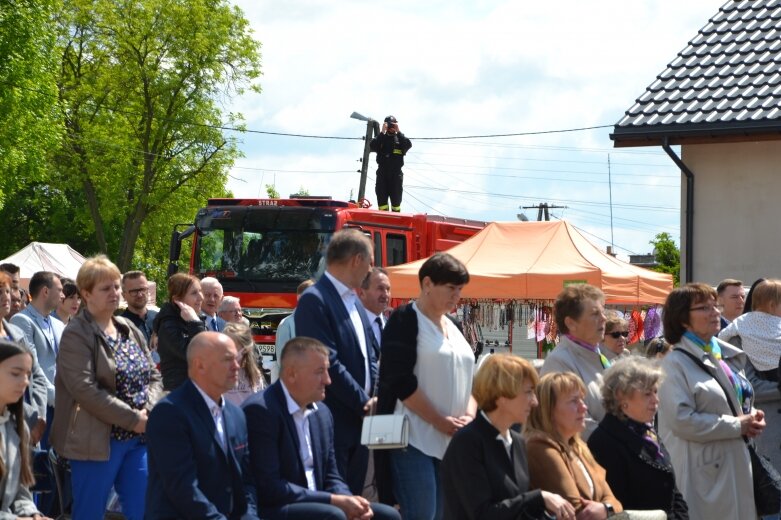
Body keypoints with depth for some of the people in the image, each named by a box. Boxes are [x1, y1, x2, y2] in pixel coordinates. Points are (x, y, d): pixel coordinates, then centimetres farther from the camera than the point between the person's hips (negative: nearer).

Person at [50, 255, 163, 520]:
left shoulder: (130, 330, 13)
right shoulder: (76, 335, -9)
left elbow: (154, 377, 13)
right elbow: (85, 390, -19)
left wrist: (146, 412, -8)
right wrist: (133, 419, -18)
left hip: (138, 438, 7)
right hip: (98, 441, -7)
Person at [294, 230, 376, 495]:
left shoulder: (354, 300, 15)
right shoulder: (314, 300, -13)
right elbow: (328, 364, -19)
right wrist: (364, 403, -14)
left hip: (359, 422, 9)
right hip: (333, 424, -9)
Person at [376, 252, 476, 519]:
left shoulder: (452, 327, 17)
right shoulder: (405, 320, -5)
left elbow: (467, 377, 19)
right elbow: (401, 382, -13)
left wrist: (469, 416, -1)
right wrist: (440, 422, -14)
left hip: (450, 441, 7)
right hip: (414, 439, -7)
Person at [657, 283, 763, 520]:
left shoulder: (727, 355, 13)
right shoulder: (676, 364, -11)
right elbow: (682, 420, -20)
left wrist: (752, 417, 1)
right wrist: (738, 426, -16)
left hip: (736, 462, 7)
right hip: (703, 469, -7)